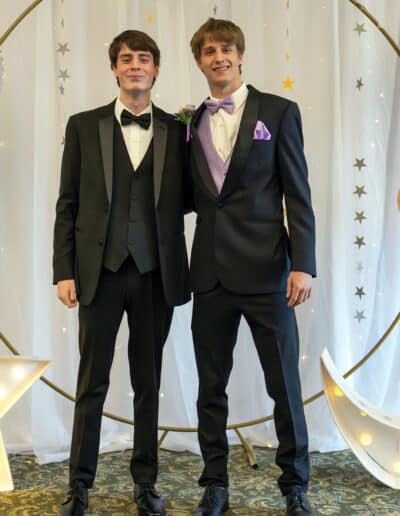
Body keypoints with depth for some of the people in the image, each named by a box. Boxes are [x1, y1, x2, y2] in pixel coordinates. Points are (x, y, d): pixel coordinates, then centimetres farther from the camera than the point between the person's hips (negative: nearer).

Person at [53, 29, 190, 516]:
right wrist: (64, 271, -4)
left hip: (156, 274, 1)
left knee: (148, 383, 11)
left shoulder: (177, 130, 6)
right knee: (92, 382, 7)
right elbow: (68, 204, 2)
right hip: (100, 271, -1)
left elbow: (183, 200, 11)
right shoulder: (84, 126, 5)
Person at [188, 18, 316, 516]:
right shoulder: (193, 123, 12)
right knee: (211, 387, 10)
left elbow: (298, 195, -4)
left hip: (265, 269, -3)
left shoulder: (278, 111, 1)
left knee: (284, 385, 3)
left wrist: (303, 264, -11)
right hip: (210, 272, 4)